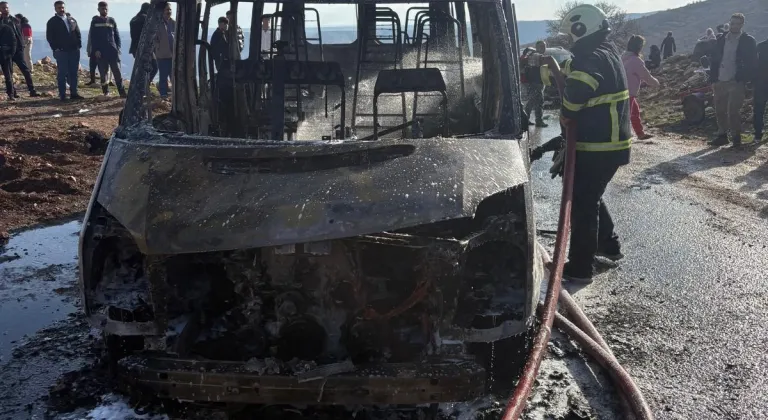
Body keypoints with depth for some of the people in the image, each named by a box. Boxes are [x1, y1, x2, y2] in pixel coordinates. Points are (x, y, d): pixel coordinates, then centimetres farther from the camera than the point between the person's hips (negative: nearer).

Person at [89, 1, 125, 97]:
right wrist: (96, 50, -8)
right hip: (100, 52, -1)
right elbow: (92, 37, 2)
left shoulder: (112, 21, 10)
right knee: (103, 73, 3)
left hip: (113, 51, 1)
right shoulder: (95, 22, 6)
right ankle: (106, 92, 11)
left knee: (117, 72, -3)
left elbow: (117, 35, 11)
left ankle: (122, 92, -2)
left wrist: (118, 47, 0)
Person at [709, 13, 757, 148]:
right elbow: (714, 59, 11)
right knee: (720, 110, 9)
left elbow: (751, 62, -5)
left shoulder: (748, 41, -3)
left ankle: (736, 137, 7)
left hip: (736, 82, -5)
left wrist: (743, 79, -13)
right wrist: (713, 78, 3)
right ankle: (722, 136, 19)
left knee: (733, 111, -6)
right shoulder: (721, 39, 10)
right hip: (720, 81, 5)